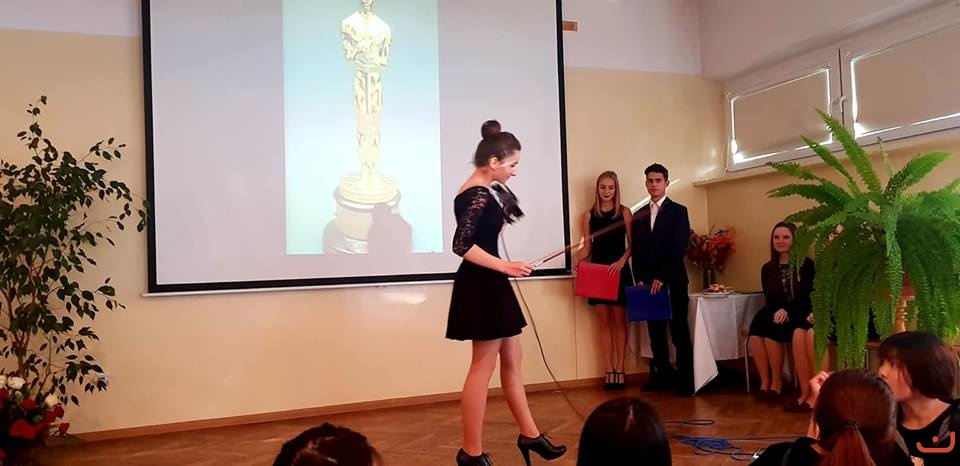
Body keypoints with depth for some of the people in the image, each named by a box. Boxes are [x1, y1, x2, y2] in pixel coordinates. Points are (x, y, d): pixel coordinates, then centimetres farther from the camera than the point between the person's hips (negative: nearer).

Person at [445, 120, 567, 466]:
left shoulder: (472, 192, 12)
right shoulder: (479, 195, -18)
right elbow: (462, 246, -25)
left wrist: (502, 220, 13)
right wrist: (505, 266, -23)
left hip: (486, 286, 10)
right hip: (482, 288, -10)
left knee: (512, 361, 17)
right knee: (483, 367, -1)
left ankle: (529, 435, 29)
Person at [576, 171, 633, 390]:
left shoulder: (624, 212, 2)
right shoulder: (589, 215, 6)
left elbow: (632, 244, -1)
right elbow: (587, 246, 8)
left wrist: (622, 261, -18)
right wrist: (579, 260, -12)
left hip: (619, 271, -1)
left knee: (619, 321, 4)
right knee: (604, 322, 5)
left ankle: (620, 369, 12)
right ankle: (609, 370, 10)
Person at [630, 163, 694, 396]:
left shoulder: (678, 211, 1)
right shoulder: (639, 215, 13)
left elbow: (679, 248, -9)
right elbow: (636, 251, 12)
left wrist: (662, 277, -15)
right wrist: (639, 279, 0)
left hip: (672, 281, -4)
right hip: (648, 282, 4)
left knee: (679, 331, -1)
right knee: (656, 332, 6)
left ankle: (686, 379, 4)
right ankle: (662, 375, 14)